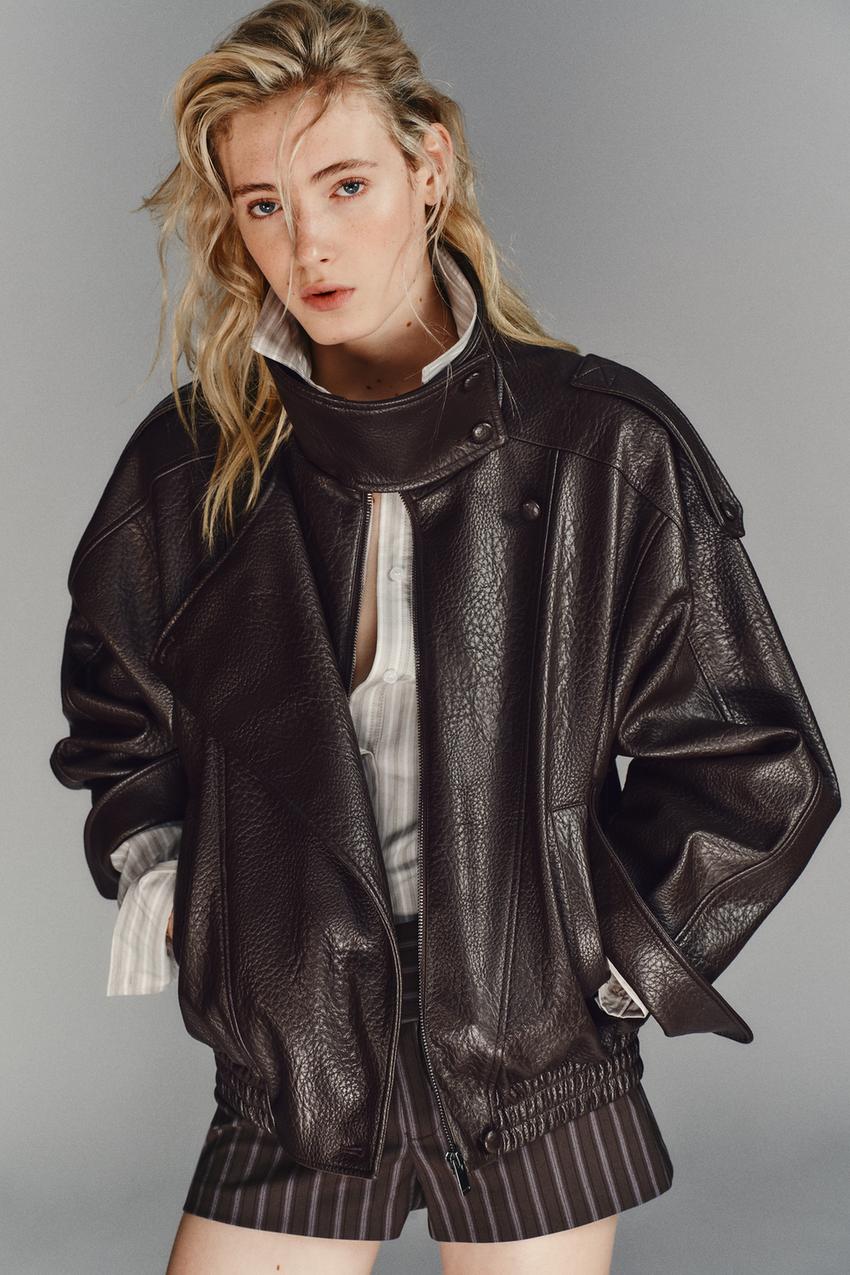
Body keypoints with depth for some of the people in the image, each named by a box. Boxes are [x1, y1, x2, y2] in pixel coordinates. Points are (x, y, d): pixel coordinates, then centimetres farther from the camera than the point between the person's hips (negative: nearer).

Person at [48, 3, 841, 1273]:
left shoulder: (606, 442, -10)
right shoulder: (189, 463, -3)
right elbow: (114, 717, 16)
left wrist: (608, 954, -3)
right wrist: (165, 894, 5)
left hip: (537, 1069, -1)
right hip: (292, 1063, 2)